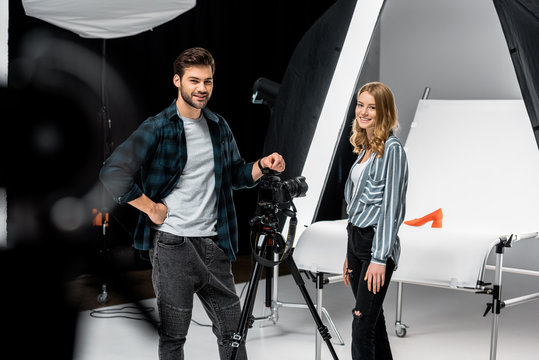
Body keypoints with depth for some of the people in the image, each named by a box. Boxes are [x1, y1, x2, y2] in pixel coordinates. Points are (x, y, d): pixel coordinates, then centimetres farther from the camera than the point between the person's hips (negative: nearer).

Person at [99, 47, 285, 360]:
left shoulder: (220, 126, 11)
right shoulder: (157, 129, -8)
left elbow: (234, 175, 20)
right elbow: (113, 173, -15)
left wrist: (261, 166, 0)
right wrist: (152, 208, -12)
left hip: (214, 241, 5)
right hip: (172, 243, -5)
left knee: (232, 328, 9)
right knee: (174, 335, 5)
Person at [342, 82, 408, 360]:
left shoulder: (392, 149, -11)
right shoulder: (364, 148, 15)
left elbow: (391, 206, -16)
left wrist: (379, 258, -19)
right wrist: (350, 254, 18)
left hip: (377, 243, -9)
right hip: (355, 239, 9)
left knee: (363, 326, -10)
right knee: (373, 319, 13)